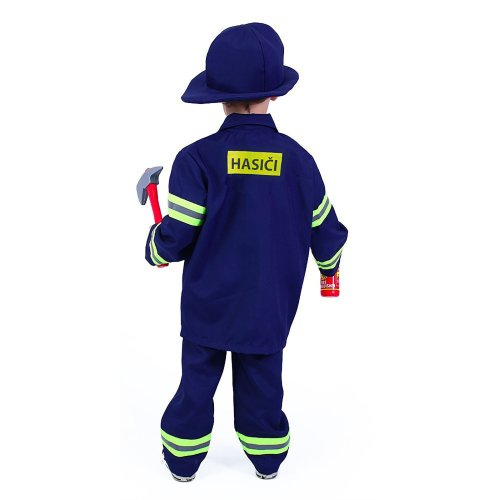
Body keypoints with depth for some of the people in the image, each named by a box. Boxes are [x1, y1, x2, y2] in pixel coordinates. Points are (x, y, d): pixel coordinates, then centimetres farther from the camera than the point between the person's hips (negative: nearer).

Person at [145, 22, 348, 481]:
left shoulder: (198, 159, -16)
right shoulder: (298, 160, -8)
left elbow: (175, 238, -13)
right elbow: (326, 231, 2)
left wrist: (156, 247, 10)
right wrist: (330, 262, 23)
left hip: (209, 303, -1)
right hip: (269, 306, 2)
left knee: (198, 379, 15)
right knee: (262, 382, 18)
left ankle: (183, 459, 32)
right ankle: (267, 458, 36)